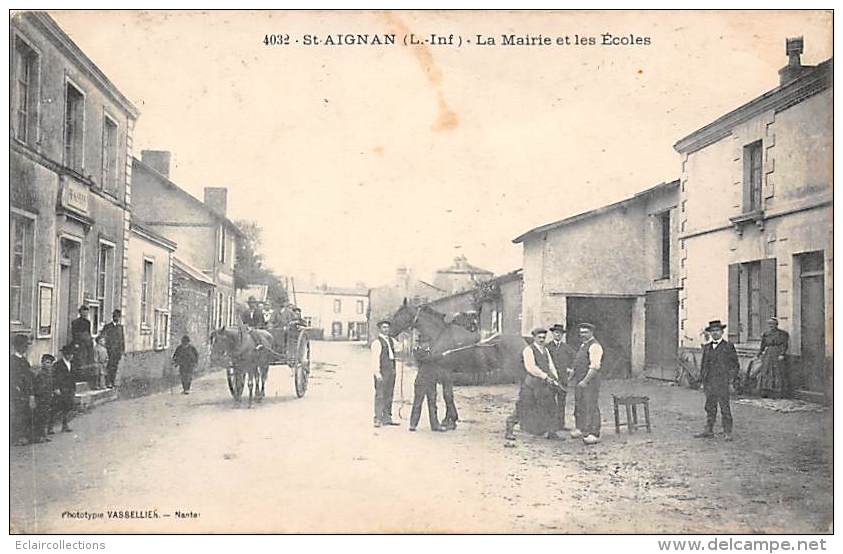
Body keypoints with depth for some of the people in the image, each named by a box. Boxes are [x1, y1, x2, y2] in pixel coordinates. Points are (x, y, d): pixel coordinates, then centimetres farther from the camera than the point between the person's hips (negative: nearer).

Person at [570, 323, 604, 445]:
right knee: (578, 405, 15)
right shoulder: (583, 345, 17)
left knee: (591, 407, -7)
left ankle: (594, 435, -4)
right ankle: (580, 429, 29)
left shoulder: (594, 346, -13)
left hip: (590, 380, -9)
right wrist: (572, 376, 21)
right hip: (580, 380, 9)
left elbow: (595, 366, -20)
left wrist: (585, 381, -24)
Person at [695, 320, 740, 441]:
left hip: (722, 383, -5)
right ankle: (709, 431, 15)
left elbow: (735, 365, 1)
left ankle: (728, 433, 2)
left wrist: (731, 380, -6)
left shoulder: (729, 346, 1)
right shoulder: (706, 348, 14)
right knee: (710, 408, 9)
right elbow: (703, 365, 20)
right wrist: (702, 380, 12)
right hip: (709, 383, 5)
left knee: (725, 408, -3)